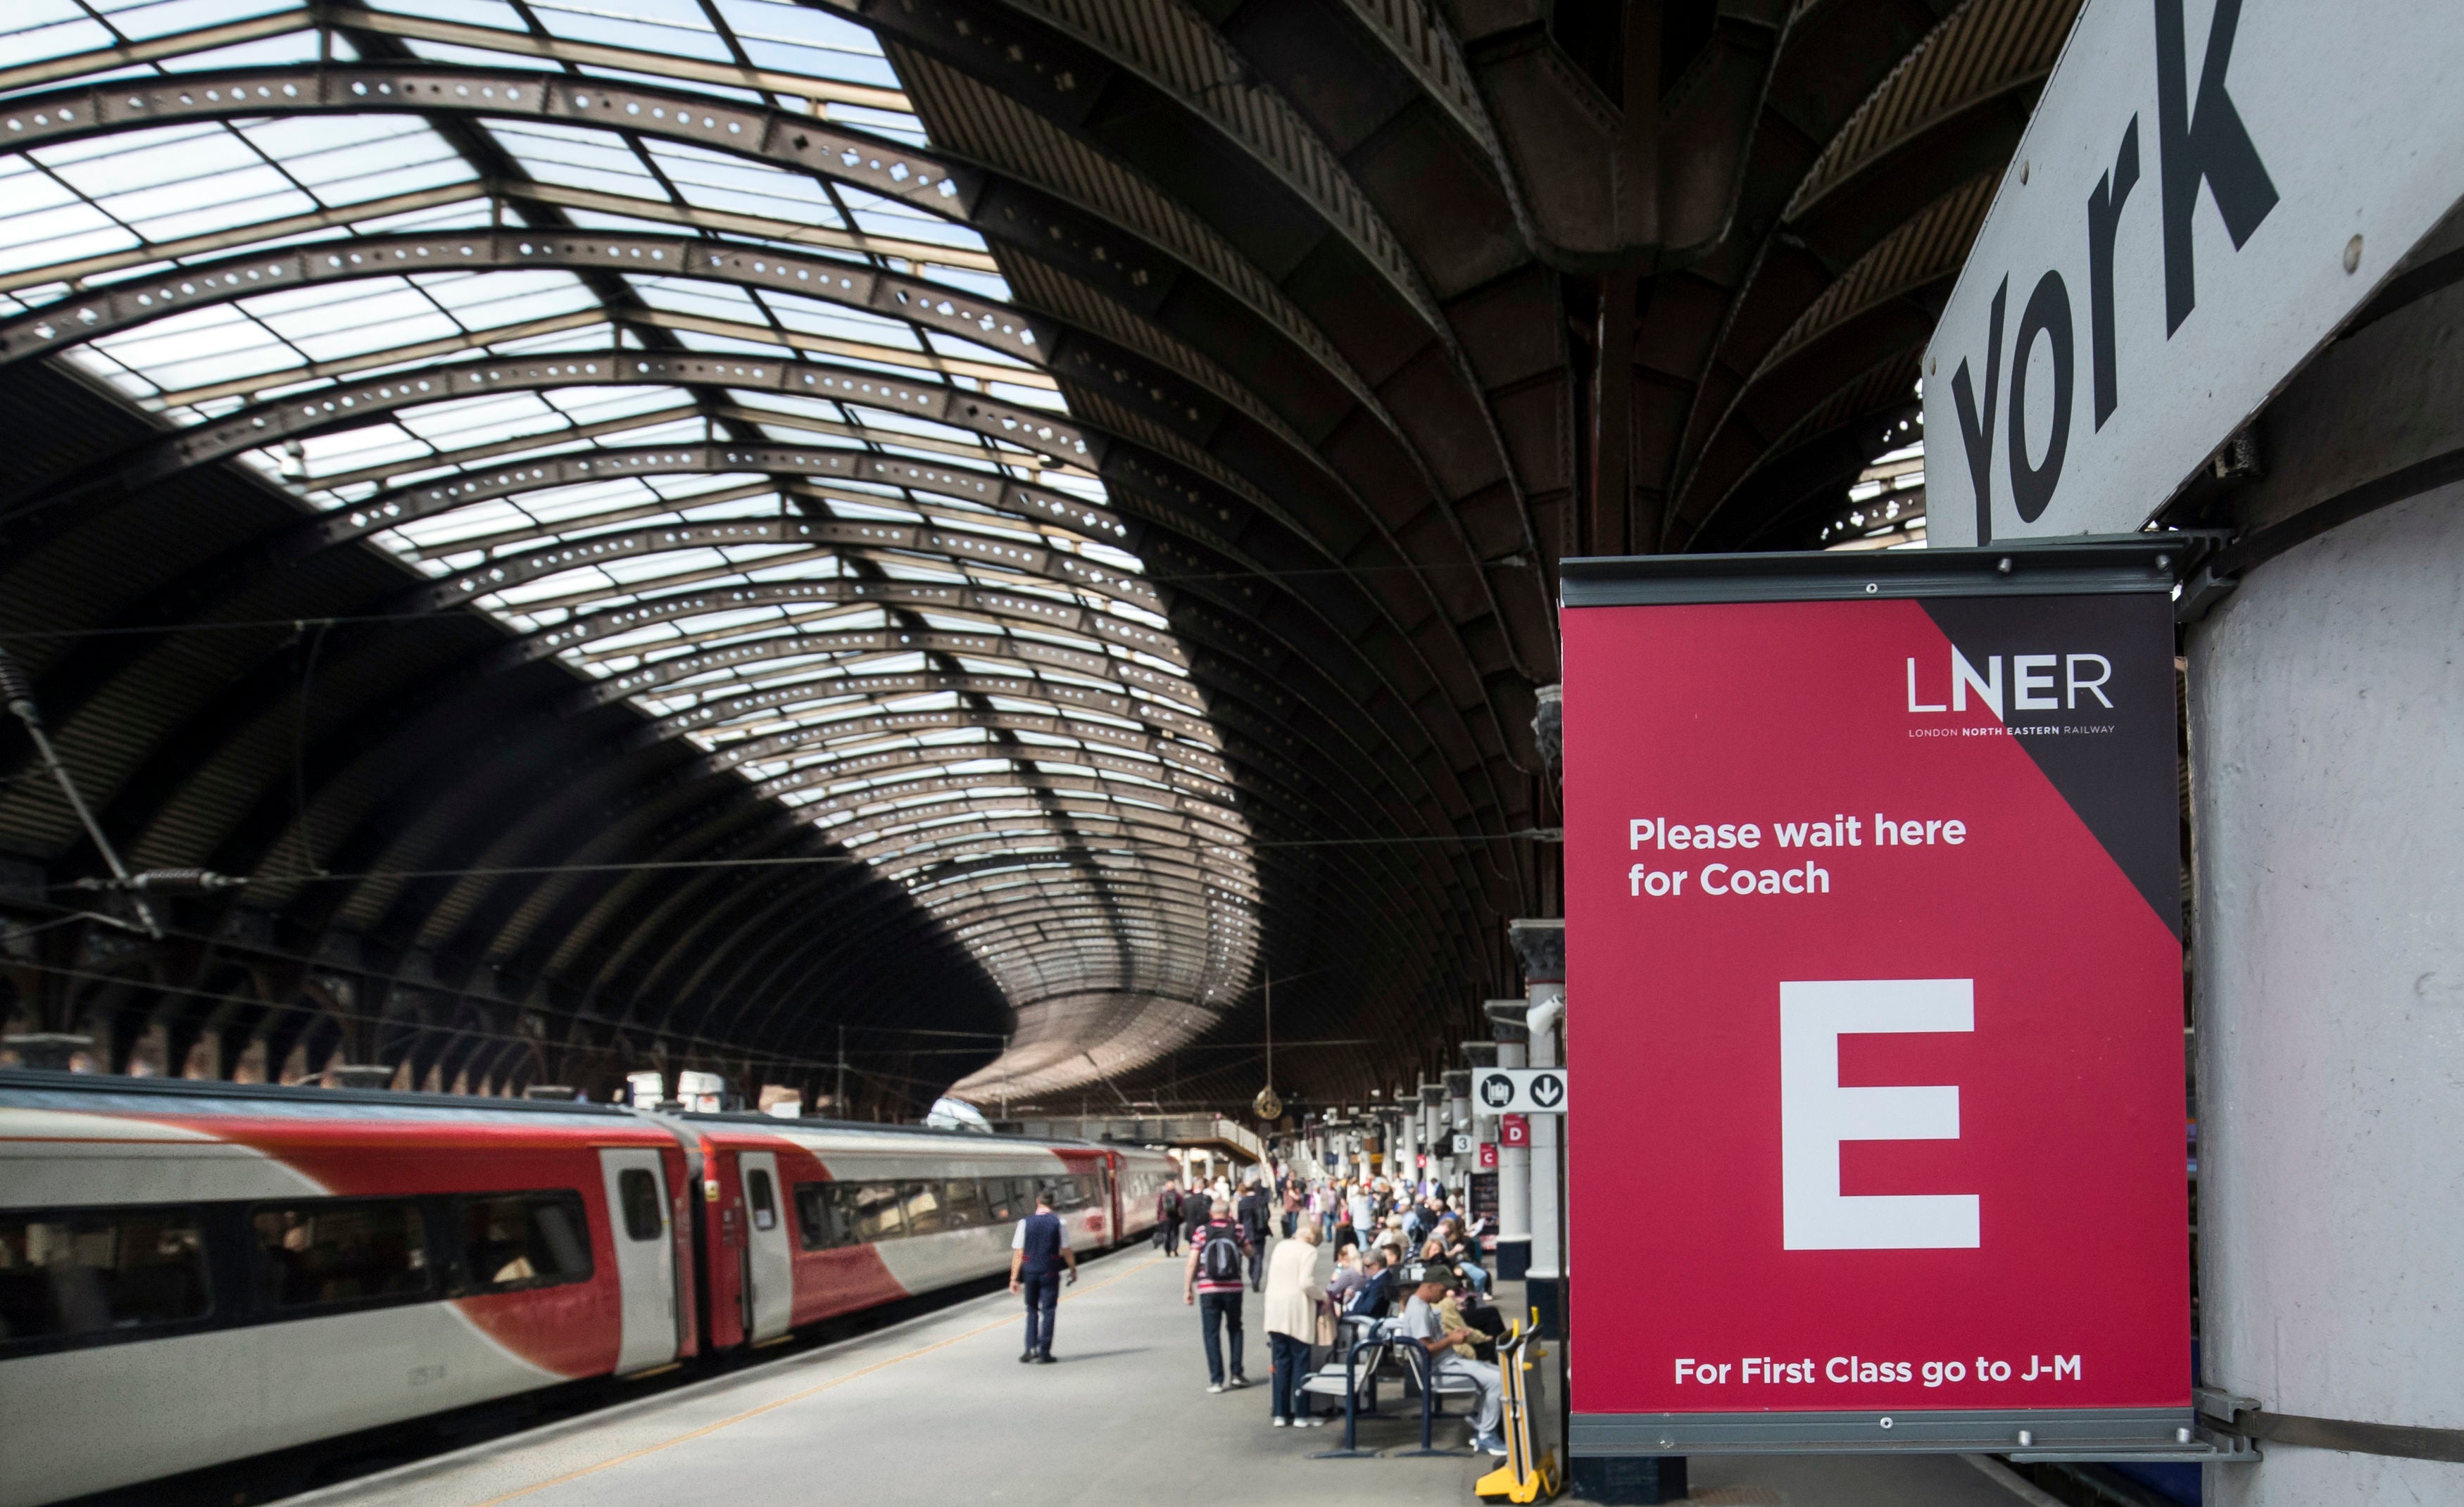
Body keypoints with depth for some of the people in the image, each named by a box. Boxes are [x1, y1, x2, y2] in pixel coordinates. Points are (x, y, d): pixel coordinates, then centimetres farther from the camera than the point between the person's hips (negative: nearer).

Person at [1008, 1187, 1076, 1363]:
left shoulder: (1025, 1223, -2)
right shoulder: (1059, 1223, -5)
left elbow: (1018, 1253, -3)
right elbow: (1066, 1251, -2)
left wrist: (1015, 1278, -1)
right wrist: (1073, 1270, 12)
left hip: (1030, 1271, 2)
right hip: (1050, 1273, -2)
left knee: (1032, 1309, 17)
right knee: (1048, 1311, 4)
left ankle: (1031, 1347, 7)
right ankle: (1044, 1353, 2)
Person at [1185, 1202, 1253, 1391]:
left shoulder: (1202, 1232, -4)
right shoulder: (1236, 1230, -2)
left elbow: (1191, 1264, -6)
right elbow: (1249, 1253, 12)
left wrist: (1187, 1289, 0)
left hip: (1208, 1290, -1)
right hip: (1233, 1289, 1)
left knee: (1211, 1333, 5)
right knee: (1235, 1329, 20)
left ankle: (1216, 1380, 1)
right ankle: (1237, 1373, 15)